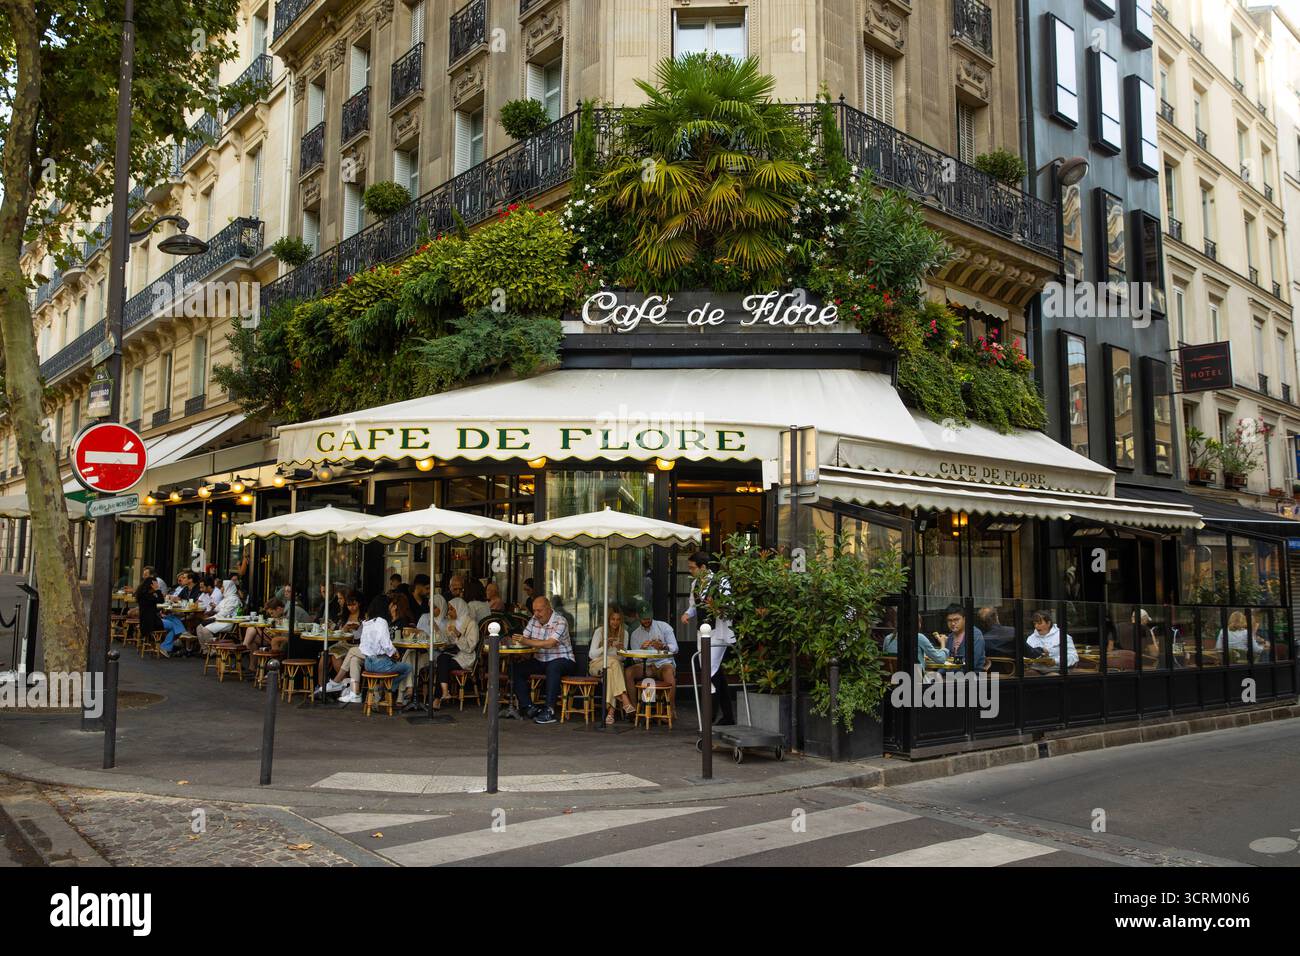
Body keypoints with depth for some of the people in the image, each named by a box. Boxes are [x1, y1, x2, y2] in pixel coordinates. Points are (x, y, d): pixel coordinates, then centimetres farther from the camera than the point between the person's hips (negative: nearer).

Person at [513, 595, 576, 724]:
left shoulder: (560, 621, -16)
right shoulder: (533, 620, 7)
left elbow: (550, 643, -28)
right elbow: (524, 638, 4)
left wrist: (526, 641, -31)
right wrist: (518, 640, -21)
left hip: (562, 660, -7)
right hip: (540, 661, 7)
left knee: (552, 667, -38)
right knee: (517, 668, -14)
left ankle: (549, 710, -38)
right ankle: (528, 707, -16)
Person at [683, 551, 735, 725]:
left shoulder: (720, 582, -12)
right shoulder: (695, 584, 12)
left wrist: (715, 605, -32)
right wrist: (688, 614, 2)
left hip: (718, 632, -8)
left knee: (711, 673, -14)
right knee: (717, 674, 13)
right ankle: (728, 716, 22)